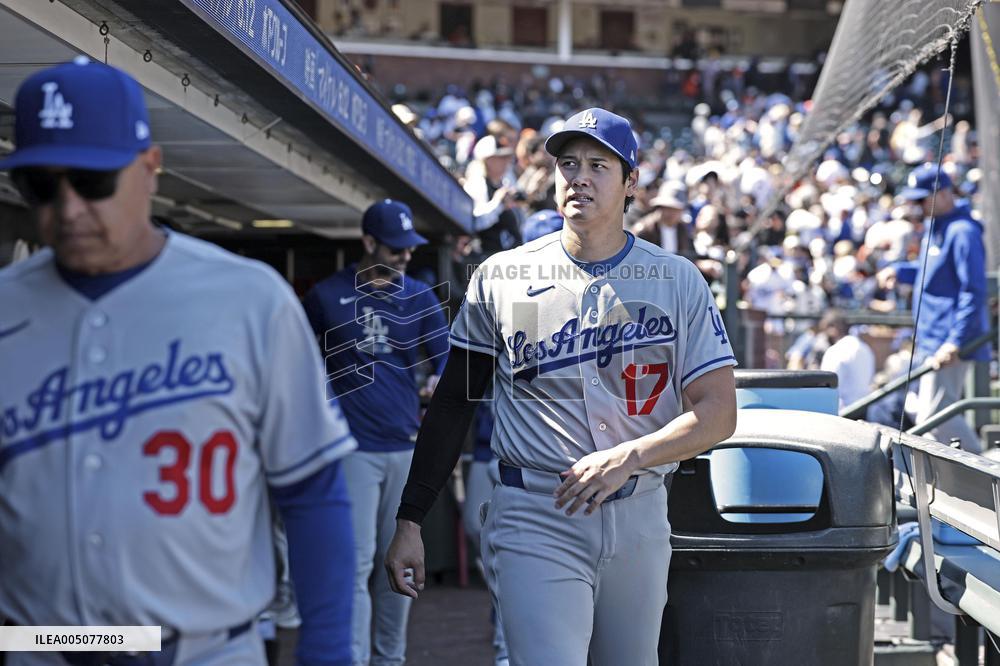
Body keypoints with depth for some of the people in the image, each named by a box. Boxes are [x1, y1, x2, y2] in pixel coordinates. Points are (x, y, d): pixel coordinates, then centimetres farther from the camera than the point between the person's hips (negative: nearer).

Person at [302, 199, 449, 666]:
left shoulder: (420, 298, 6)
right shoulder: (328, 295, -1)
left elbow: (445, 356, 2)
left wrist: (440, 382, -19)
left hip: (407, 447, 4)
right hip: (355, 448, -4)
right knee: (357, 561, -9)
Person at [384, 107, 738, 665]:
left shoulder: (678, 280, 3)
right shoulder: (501, 277, 4)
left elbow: (719, 413, -3)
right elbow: (453, 404, 8)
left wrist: (627, 457, -19)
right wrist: (410, 519, 3)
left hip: (639, 515, 2)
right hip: (536, 519, -2)